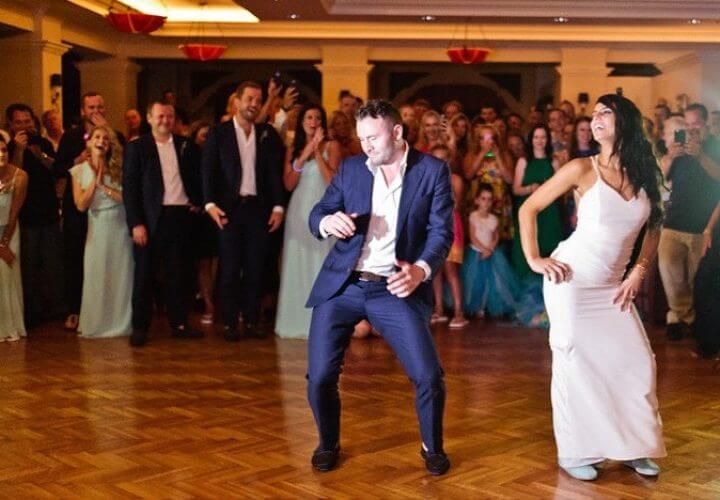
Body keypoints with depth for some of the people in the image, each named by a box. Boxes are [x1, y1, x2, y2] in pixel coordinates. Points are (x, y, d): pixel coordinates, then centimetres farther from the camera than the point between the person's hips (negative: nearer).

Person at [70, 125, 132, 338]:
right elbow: (81, 205, -5)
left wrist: (104, 186, -12)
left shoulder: (119, 168, 1)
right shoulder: (80, 171, 3)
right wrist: (94, 181, -11)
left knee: (121, 275, 4)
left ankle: (121, 323, 14)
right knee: (97, 276, 3)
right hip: (97, 228, 0)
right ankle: (96, 324, 13)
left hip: (120, 227, 0)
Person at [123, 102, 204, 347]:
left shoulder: (187, 146, 10)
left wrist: (197, 202, 4)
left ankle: (179, 324, 16)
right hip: (151, 219, -3)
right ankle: (140, 328, 9)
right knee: (144, 275, 2)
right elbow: (129, 187, -4)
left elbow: (197, 177, 19)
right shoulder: (136, 147, 1)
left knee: (179, 274, 7)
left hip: (181, 216, 3)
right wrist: (136, 223, -10)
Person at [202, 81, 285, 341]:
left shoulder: (268, 134, 8)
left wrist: (278, 206, 0)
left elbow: (275, 172, 6)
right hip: (229, 208, -2)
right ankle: (230, 324, 10)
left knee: (255, 268, 6)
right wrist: (210, 203, -13)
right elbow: (209, 170, -3)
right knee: (230, 268, 3)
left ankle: (252, 321, 14)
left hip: (259, 208, 2)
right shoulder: (218, 132, 1)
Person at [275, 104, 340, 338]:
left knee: (322, 265, -5)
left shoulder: (331, 146, 3)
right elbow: (288, 184, 2)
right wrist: (303, 157, -7)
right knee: (298, 266, 4)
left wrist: (317, 151, -11)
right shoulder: (293, 150, 13)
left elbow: (332, 180, -9)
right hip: (299, 210, 4)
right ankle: (299, 321, 10)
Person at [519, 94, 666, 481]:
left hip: (611, 285, 5)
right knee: (575, 362, -2)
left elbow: (654, 227, 17)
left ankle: (632, 447, 19)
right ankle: (574, 452, 12)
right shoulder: (583, 169, -7)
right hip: (571, 278, -5)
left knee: (637, 360, 2)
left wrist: (639, 271, 5)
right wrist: (533, 259, -10)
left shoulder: (645, 174, 6)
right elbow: (529, 208, -4)